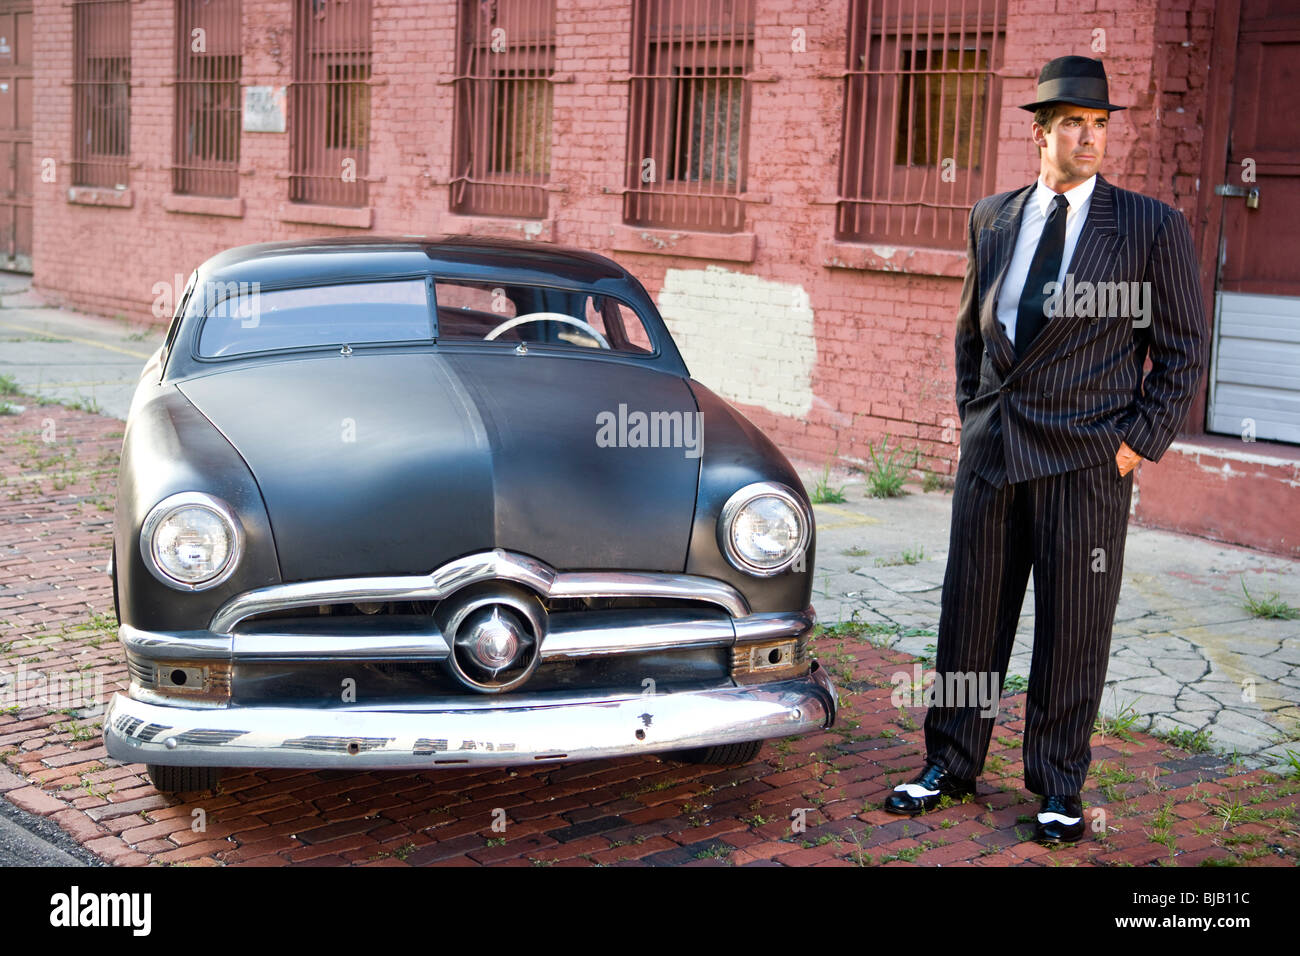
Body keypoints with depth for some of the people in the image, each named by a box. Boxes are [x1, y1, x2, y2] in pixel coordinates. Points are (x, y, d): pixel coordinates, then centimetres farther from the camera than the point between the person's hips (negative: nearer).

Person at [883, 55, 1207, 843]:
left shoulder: (1153, 226, -2)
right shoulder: (992, 219, 10)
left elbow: (1183, 350, 0)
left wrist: (1137, 443, -7)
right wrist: (974, 414, 11)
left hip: (1087, 460, -3)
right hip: (991, 452, 4)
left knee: (1073, 631, 4)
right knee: (971, 614, 10)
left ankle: (1059, 787, 19)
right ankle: (951, 764, 24)